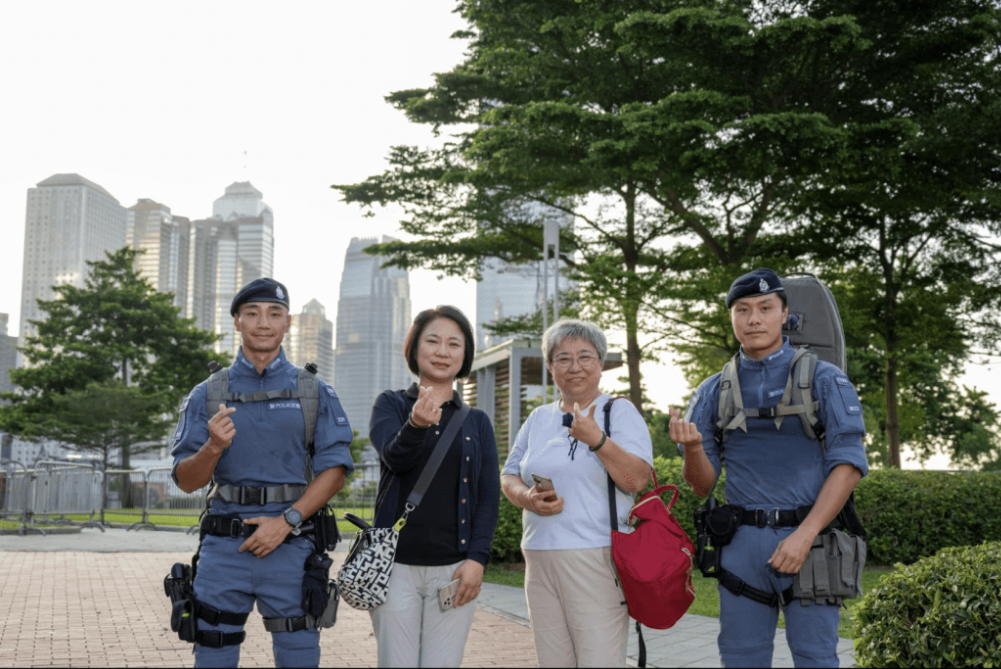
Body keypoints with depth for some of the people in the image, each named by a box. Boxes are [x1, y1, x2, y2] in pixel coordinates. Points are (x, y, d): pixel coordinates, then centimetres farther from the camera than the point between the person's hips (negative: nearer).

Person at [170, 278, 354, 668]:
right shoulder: (207, 395, 9)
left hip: (291, 547, 0)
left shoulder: (315, 393, 8)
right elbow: (186, 481, 6)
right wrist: (213, 448, -15)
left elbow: (335, 469, 1)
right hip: (224, 548, 1)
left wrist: (287, 521, -10)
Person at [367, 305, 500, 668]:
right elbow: (395, 457, -14)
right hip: (397, 564, -1)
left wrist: (477, 558, -7)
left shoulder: (477, 422, 10)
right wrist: (416, 425, -35)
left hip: (455, 568, 1)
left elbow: (489, 495, 5)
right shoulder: (391, 405, 5)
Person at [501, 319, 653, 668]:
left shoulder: (620, 412, 2)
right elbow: (509, 477, 16)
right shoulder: (538, 419, 16)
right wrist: (528, 498, -5)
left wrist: (596, 439, -20)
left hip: (597, 559, -5)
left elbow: (636, 480, -8)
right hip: (540, 558, 5)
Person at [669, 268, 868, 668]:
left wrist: (805, 536, -16)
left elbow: (849, 464, -6)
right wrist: (693, 447, -14)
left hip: (808, 537, -3)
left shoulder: (823, 379, 2)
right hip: (741, 542, 3)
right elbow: (702, 486, 9)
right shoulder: (713, 392, 10)